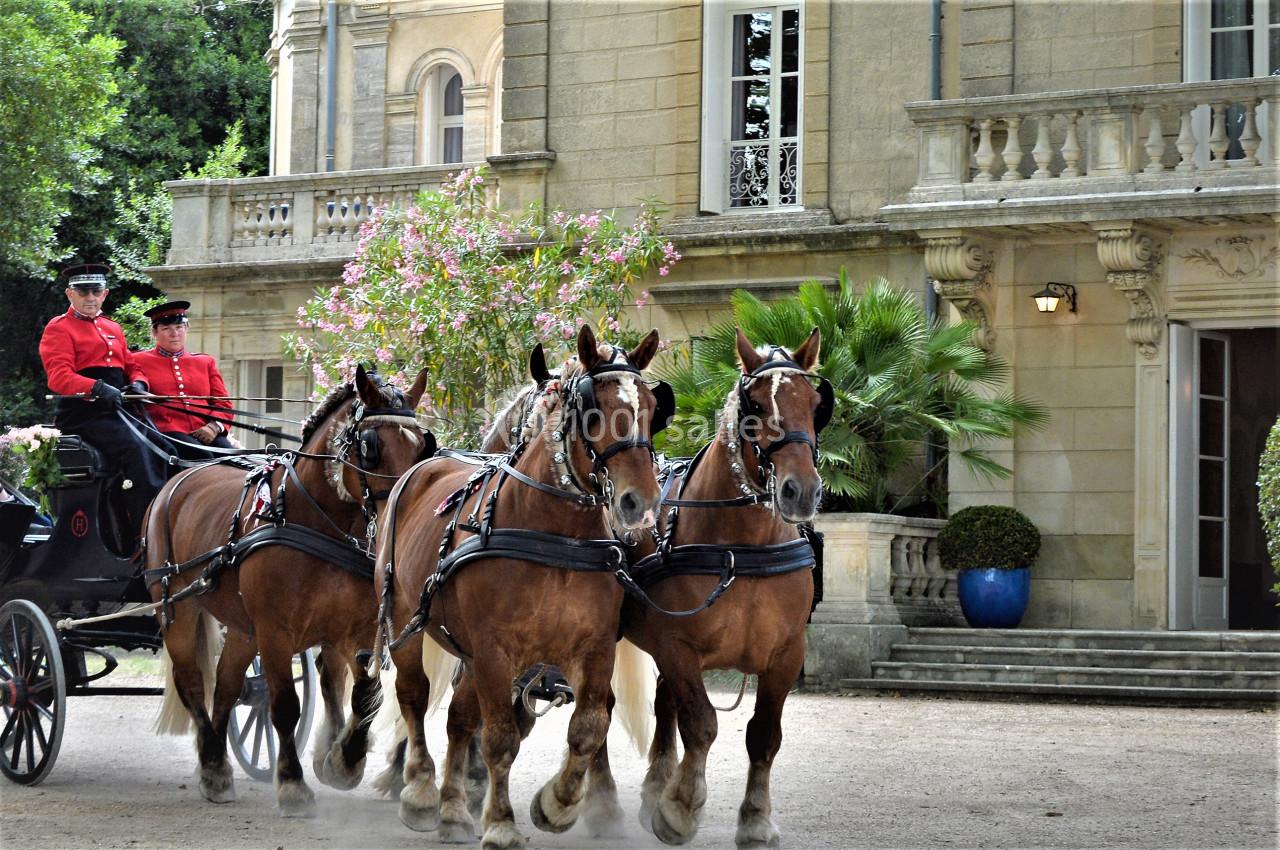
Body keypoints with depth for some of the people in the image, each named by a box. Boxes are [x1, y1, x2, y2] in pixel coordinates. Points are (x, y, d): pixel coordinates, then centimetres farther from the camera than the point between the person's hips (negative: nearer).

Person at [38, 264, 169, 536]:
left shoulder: (113, 329, 25)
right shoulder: (59, 329, 0)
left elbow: (131, 366, 26)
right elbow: (59, 376, -14)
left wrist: (137, 383, 0)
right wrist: (99, 388, -30)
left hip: (118, 409, 7)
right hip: (84, 414, -7)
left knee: (164, 449, -16)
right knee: (137, 449, -29)